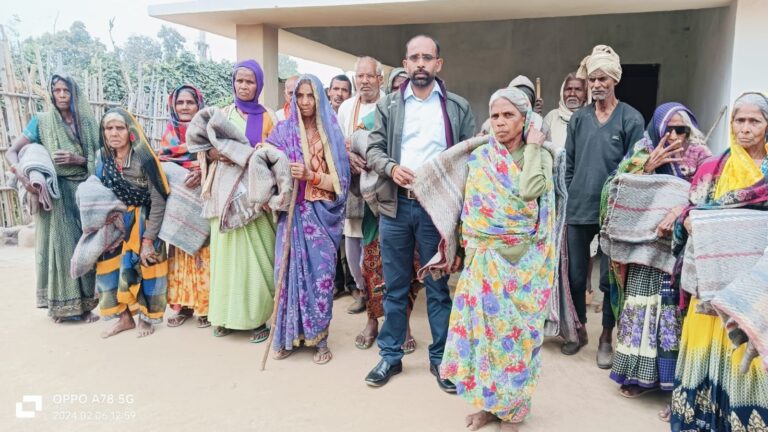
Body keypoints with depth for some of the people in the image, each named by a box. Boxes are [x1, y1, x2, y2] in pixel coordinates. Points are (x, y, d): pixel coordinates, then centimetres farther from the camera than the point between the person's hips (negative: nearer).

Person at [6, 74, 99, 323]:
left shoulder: (87, 123, 9)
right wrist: (21, 175, -21)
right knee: (59, 244, -2)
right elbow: (12, 152, -2)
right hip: (55, 193, -2)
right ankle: (62, 304, 7)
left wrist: (77, 159, -11)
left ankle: (83, 302, 8)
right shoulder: (41, 121, 4)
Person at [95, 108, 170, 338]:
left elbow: (159, 201, -18)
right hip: (116, 222, 5)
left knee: (143, 266, -1)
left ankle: (145, 317, 17)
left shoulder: (145, 159, -20)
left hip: (143, 223, -5)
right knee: (112, 267, 2)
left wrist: (148, 239, -19)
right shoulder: (102, 158, -4)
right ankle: (124, 317, 16)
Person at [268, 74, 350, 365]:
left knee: (321, 273, -1)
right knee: (290, 270, 1)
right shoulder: (283, 131, 7)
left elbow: (339, 181, -2)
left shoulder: (331, 134, 4)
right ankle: (288, 335, 15)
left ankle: (320, 338, 13)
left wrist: (310, 175, -16)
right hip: (292, 213, 1)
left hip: (322, 215, -1)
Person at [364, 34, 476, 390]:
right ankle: (390, 356, 24)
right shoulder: (388, 105, 9)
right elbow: (373, 148, 6)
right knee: (394, 287, 10)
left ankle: (440, 358, 22)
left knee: (439, 286, 7)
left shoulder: (459, 107, 6)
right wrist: (391, 167, -15)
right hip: (395, 206, 1)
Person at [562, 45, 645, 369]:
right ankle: (579, 330, 29)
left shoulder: (631, 119, -2)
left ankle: (607, 337, 24)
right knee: (575, 274, 10)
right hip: (577, 209, 3)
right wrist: (563, 202, 6)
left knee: (609, 277, 6)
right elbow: (568, 164, 10)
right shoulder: (579, 118, 7)